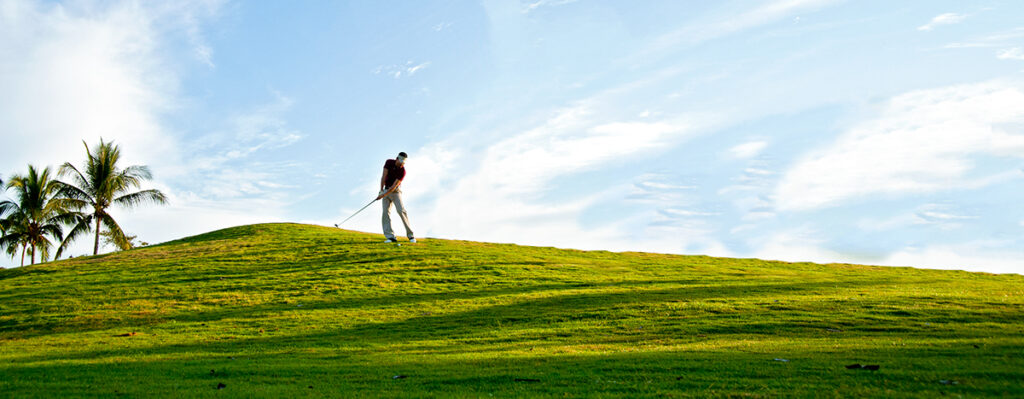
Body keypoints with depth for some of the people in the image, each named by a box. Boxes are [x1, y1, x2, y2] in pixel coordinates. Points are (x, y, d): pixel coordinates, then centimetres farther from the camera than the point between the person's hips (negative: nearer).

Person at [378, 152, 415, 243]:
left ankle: (410, 235, -12)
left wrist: (383, 195, -24)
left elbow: (394, 186, -22)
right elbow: (384, 176, -9)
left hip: (395, 191, -4)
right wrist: (381, 190, -14)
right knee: (386, 212, -8)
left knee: (401, 211, -16)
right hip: (386, 190, 4)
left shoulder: (402, 171, -19)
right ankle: (390, 236, -12)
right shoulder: (389, 162, -7)